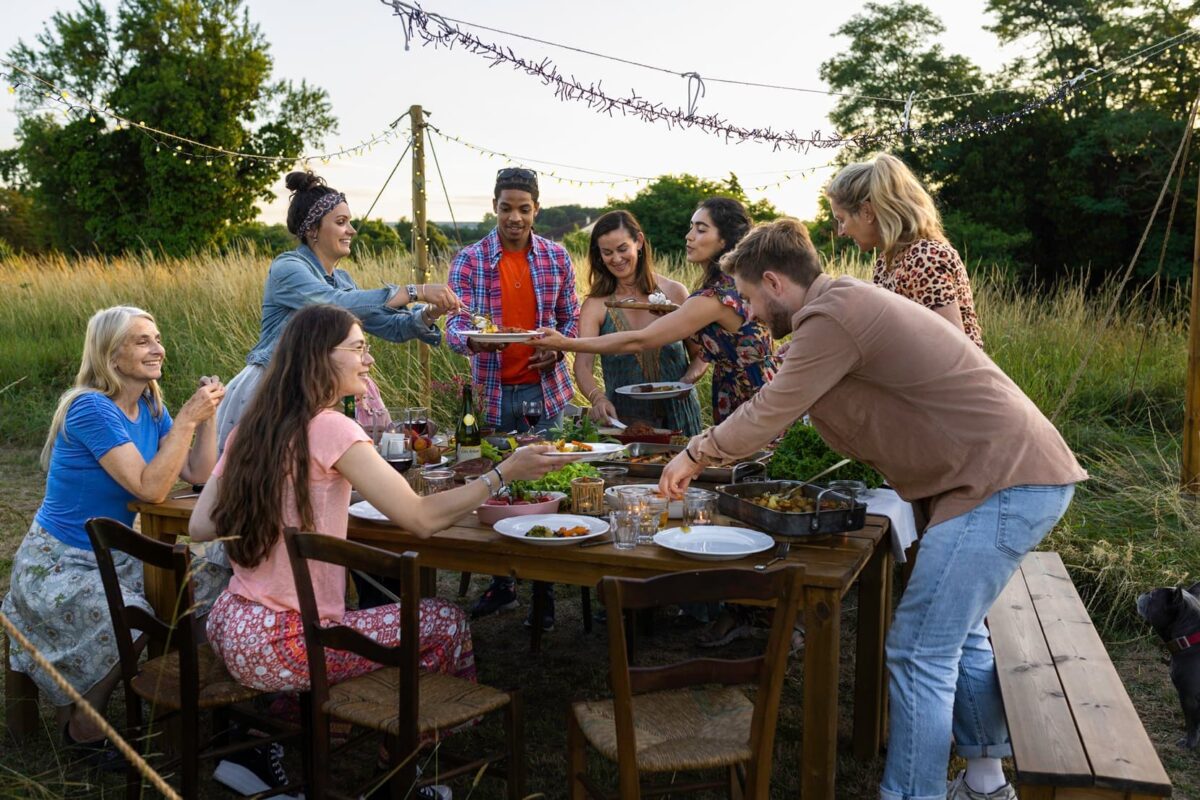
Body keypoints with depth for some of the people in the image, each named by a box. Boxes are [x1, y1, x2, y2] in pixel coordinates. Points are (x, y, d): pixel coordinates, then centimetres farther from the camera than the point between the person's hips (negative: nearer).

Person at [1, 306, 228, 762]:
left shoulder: (150, 407, 2)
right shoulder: (90, 408, -22)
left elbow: (199, 476, -3)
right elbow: (150, 489, -29)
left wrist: (207, 415, -12)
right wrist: (187, 418, -29)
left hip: (116, 556, 8)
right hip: (59, 564, -8)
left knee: (214, 578, -6)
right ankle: (82, 727, -3)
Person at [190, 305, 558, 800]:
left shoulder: (251, 428, 5)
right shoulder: (330, 429, -17)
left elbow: (200, 527, 7)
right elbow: (422, 519, -20)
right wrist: (504, 473, -12)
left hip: (229, 629, 8)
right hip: (278, 648, -8)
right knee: (446, 622, 7)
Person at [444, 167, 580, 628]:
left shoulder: (556, 258, 6)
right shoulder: (470, 260, 0)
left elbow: (570, 318, 12)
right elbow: (455, 323, -7)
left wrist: (556, 349, -8)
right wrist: (467, 337, -31)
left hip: (545, 389, 1)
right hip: (492, 392, 0)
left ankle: (545, 591, 15)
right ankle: (502, 585, 23)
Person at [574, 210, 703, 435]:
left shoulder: (673, 292, 3)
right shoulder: (595, 306, 0)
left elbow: (700, 354, 10)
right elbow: (583, 366, -10)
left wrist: (690, 378, -10)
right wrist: (597, 398, -29)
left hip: (678, 417, 1)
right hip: (623, 420, -1)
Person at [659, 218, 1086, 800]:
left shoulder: (833, 316, -15)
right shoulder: (847, 305, 16)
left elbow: (767, 418, -12)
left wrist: (696, 453, 3)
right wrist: (707, 451, 20)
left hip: (1002, 483, -11)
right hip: (1021, 473, 11)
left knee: (919, 653, -5)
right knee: (956, 634, 22)